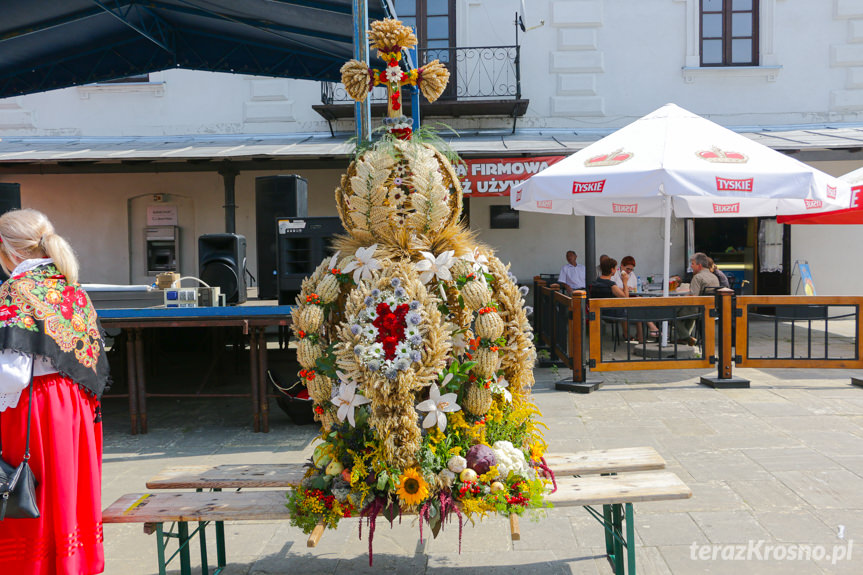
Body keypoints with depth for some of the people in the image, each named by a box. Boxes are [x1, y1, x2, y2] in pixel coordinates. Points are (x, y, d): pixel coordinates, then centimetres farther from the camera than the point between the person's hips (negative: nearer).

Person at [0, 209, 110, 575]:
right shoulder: (74, 291, 9)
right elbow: (93, 358, 11)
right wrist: (85, 406, 17)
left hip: (32, 408, -7)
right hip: (77, 408, 7)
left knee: (35, 510, 4)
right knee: (69, 496, 15)